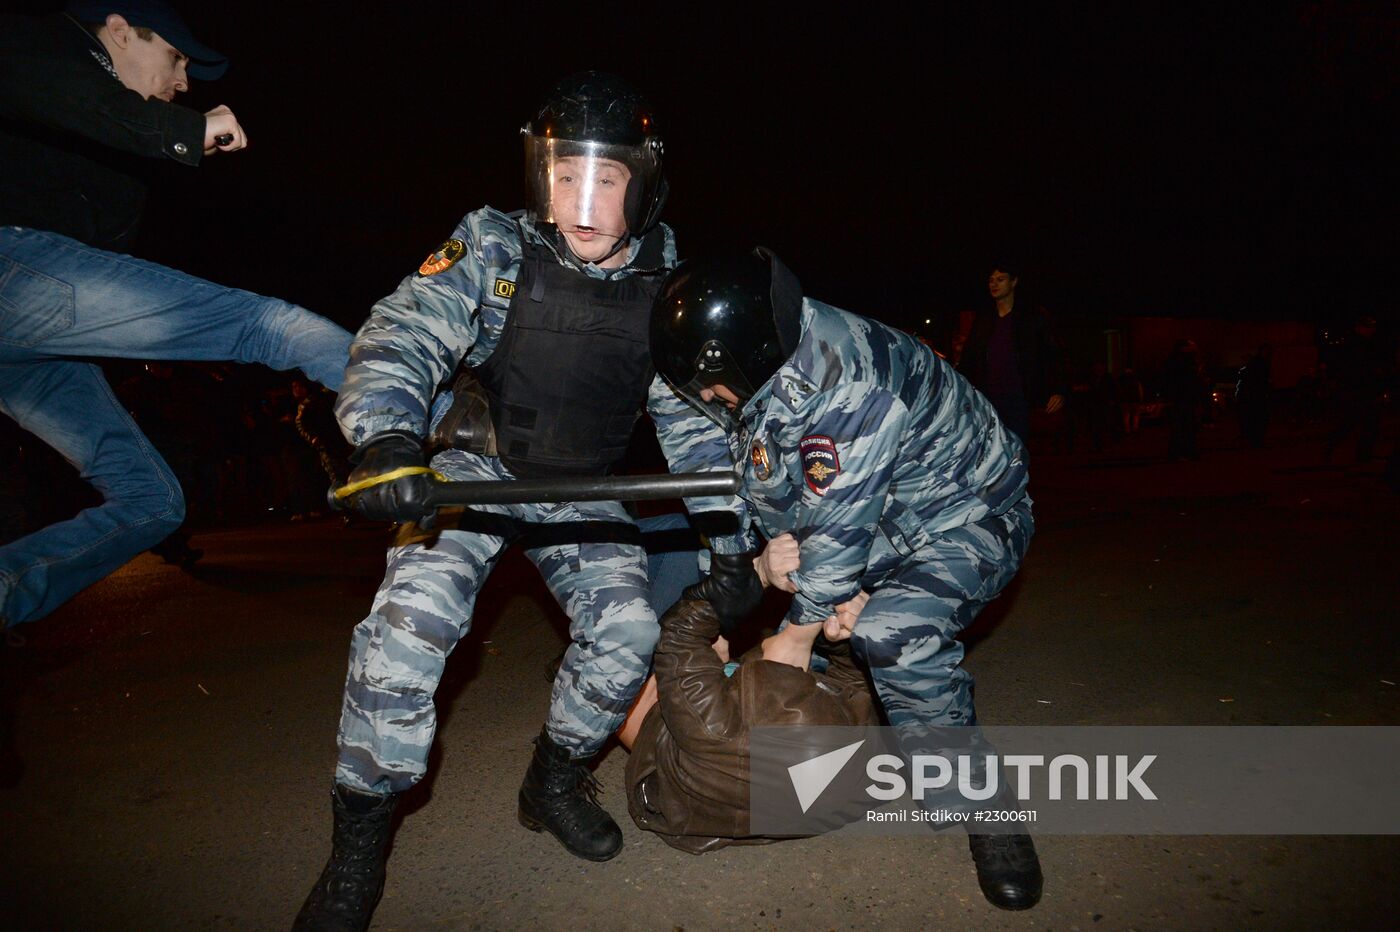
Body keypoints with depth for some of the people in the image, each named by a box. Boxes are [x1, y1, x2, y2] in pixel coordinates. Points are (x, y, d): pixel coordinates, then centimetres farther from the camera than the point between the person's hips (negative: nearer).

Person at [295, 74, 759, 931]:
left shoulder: (663, 287, -8)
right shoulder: (496, 248, -14)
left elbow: (696, 417, -6)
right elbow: (403, 336, -23)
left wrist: (732, 542, -11)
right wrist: (386, 440, -44)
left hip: (585, 489, 3)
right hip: (479, 466, -2)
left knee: (628, 629, -14)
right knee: (411, 618, -23)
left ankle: (555, 781, 17)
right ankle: (359, 845, -2)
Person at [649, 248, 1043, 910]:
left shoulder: (845, 384, -36)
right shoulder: (761, 361, -10)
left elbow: (839, 523, -28)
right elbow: (765, 479, 1)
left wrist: (805, 617, -16)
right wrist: (780, 540, -14)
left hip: (965, 513, -8)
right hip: (873, 523, 9)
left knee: (895, 631, -32)